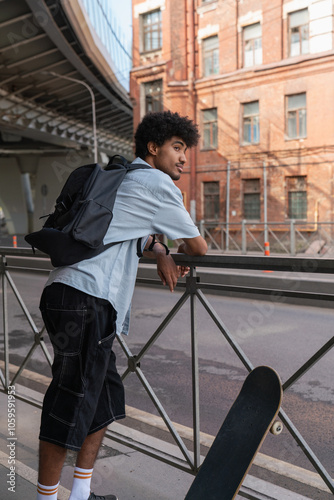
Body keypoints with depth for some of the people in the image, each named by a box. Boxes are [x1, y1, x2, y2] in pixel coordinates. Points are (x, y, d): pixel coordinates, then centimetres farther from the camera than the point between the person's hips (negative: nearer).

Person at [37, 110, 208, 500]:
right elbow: (199, 247, 2)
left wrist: (159, 252, 18)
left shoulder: (124, 178, 24)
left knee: (104, 396, 16)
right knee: (71, 404, -2)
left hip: (66, 292, 10)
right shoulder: (156, 183, -4)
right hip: (86, 298, -10)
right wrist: (180, 249, 25)